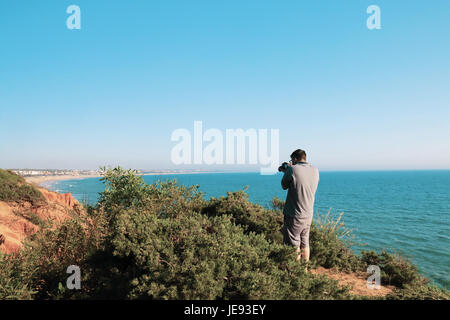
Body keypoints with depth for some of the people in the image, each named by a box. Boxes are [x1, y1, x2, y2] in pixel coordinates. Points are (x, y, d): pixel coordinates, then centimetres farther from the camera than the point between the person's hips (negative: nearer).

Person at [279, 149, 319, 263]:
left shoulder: (293, 169, -17)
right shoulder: (315, 171, 1)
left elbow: (284, 186, -2)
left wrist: (286, 171, 12)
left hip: (294, 216, -6)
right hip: (308, 215, 7)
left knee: (294, 246, 3)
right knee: (305, 243, 19)